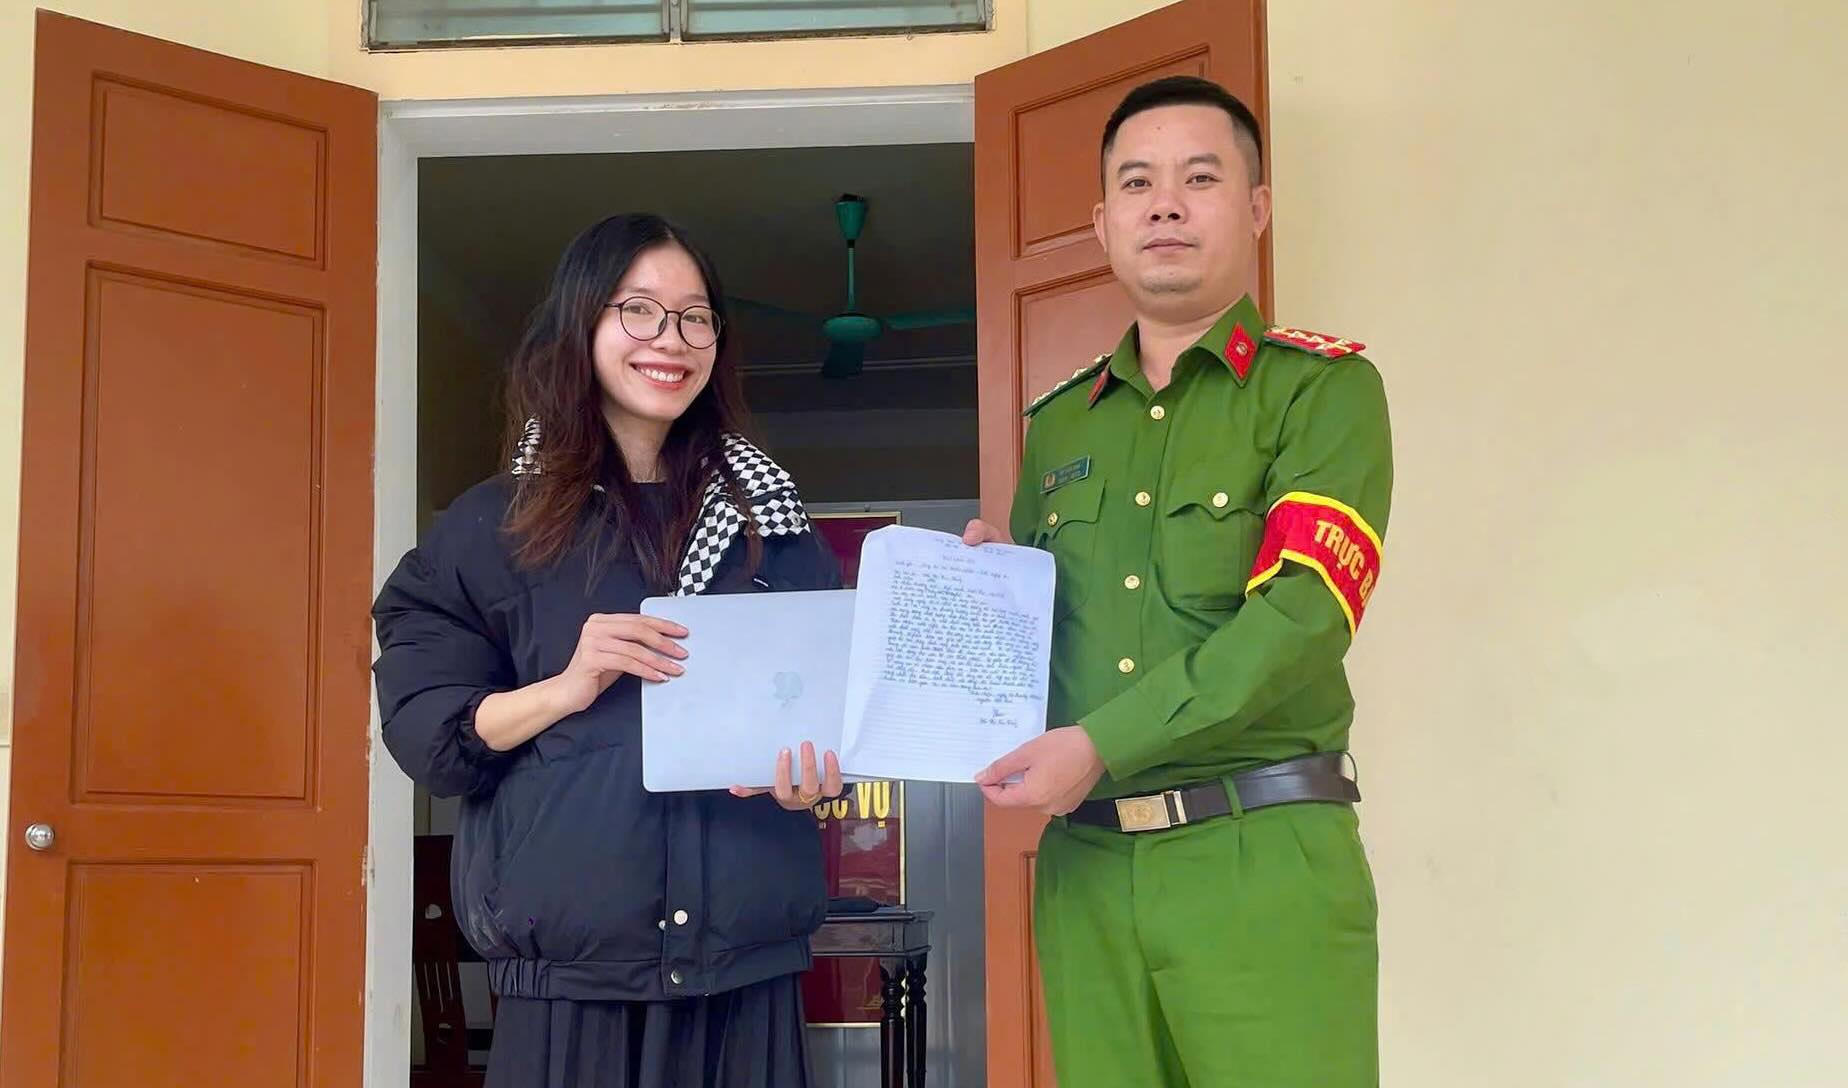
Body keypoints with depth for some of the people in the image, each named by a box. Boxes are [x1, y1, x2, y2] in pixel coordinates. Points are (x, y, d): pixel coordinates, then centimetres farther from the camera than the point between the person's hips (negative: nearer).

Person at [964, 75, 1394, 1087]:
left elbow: (1300, 614, -13)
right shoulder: (1058, 423, 16)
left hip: (1261, 854, -4)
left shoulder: (1323, 387, 0)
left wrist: (1100, 744, -18)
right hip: (1083, 859, 4)